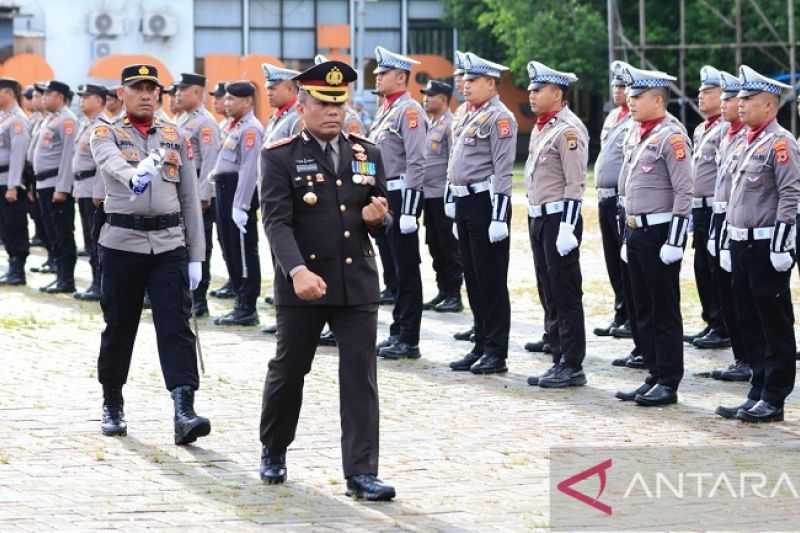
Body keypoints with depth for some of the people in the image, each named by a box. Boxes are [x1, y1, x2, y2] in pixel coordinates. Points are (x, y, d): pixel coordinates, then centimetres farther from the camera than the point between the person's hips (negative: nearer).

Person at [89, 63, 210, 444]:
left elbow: (190, 199, 11)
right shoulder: (106, 135, 2)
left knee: (176, 326, -9)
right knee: (118, 327, 8)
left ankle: (184, 411, -18)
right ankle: (112, 406, 25)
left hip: (169, 244, 1)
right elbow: (114, 165, -23)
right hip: (122, 243, -1)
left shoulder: (176, 137, 11)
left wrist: (195, 256, 7)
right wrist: (136, 174, -47)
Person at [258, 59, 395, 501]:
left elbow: (380, 218, 16)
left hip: (358, 285, 3)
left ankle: (361, 473, -2)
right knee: (288, 370, 11)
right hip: (302, 284, -3)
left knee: (360, 377, -3)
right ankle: (273, 451, 34)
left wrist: (378, 216, -9)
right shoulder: (280, 156, -4)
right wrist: (298, 271, -29)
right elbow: (276, 221, -14)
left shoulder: (367, 154, 9)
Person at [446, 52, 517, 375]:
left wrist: (499, 218, -21)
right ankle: (481, 346, 19)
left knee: (492, 281, -3)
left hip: (485, 203, -9)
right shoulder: (468, 117, 16)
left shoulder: (499, 118, -11)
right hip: (464, 203, 9)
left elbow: (503, 170, -17)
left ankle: (497, 353, 1)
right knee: (473, 279, 12)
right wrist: (457, 214, 21)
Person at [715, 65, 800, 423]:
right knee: (749, 324, 12)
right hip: (743, 246, 9)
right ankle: (758, 394, 18)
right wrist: (728, 244, 20)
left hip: (767, 247, -9)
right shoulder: (747, 144, 16)